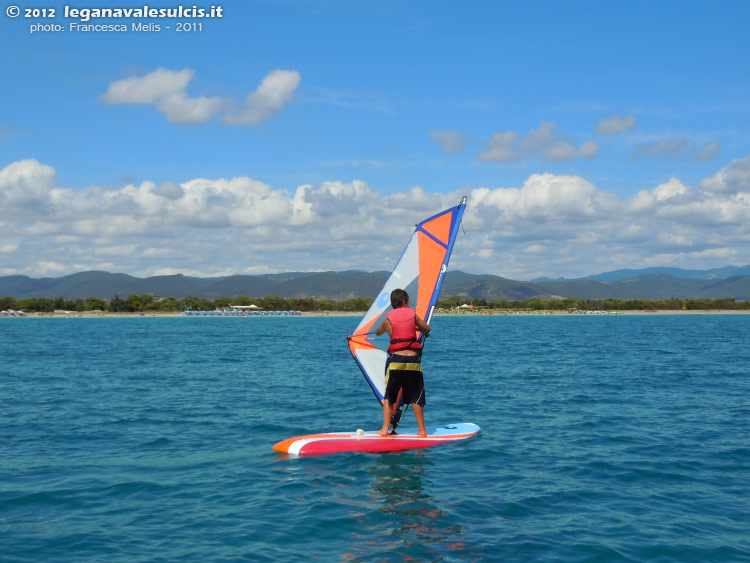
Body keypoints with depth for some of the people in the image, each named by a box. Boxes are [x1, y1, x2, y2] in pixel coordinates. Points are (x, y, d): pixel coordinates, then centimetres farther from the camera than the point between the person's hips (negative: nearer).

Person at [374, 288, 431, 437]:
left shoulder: (388, 319, 4)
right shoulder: (412, 314, 4)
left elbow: (378, 332, 24)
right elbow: (427, 330, 16)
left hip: (395, 360, 0)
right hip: (413, 360, 0)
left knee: (388, 397, 12)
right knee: (416, 398, 8)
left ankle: (385, 429, 7)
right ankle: (422, 430, 10)